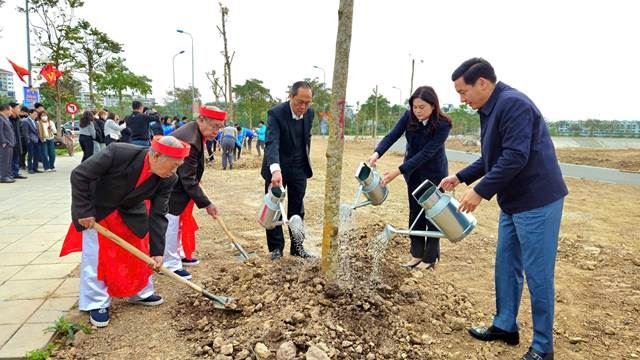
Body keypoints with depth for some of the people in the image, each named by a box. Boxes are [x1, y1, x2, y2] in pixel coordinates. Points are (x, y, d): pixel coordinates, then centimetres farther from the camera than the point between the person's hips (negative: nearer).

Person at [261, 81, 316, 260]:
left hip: (299, 168, 5)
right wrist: (275, 170, -50)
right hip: (276, 168, -4)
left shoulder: (309, 113, -4)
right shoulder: (276, 113, -23)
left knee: (297, 210, 11)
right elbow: (272, 143, -36)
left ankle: (297, 246, 21)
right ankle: (276, 248, 16)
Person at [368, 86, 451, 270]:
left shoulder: (443, 125, -26)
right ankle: (417, 254, 20)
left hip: (434, 172, -5)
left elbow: (426, 153, -31)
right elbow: (392, 135, -21)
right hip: (413, 171, 5)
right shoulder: (409, 116, -13)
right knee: (415, 213, 10)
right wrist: (376, 153, -41)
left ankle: (430, 257, 15)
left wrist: (398, 171, -37)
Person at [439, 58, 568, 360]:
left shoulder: (513, 104, -19)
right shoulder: (490, 109, 12)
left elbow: (515, 158, -27)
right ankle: (505, 326, 31)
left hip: (537, 202, -10)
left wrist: (481, 191, -22)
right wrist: (460, 177, 11)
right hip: (513, 202, 10)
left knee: (537, 273, 0)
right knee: (506, 267, 16)